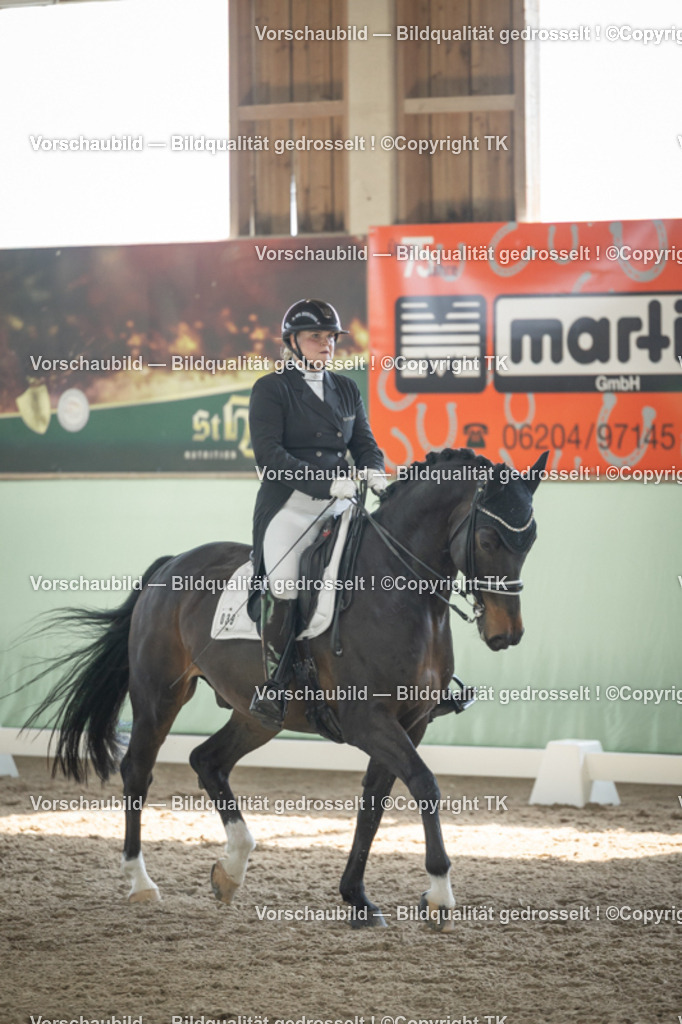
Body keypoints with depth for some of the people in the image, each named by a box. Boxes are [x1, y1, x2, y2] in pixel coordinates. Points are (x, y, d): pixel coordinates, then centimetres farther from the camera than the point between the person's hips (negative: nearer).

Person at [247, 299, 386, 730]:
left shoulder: (346, 389, 17)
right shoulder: (271, 389, 0)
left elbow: (364, 442, 16)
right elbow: (269, 452, -10)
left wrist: (375, 473, -9)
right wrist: (326, 483, -20)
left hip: (339, 507, 5)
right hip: (290, 504, -5)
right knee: (283, 585, -19)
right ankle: (272, 689, -13)